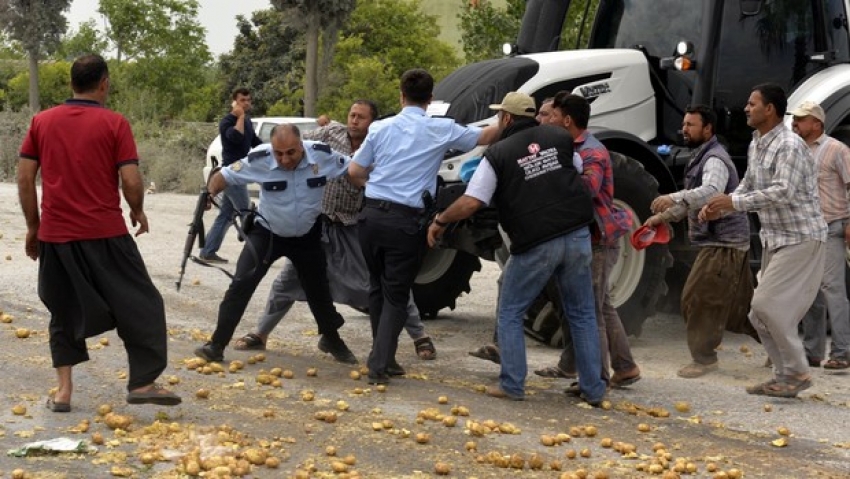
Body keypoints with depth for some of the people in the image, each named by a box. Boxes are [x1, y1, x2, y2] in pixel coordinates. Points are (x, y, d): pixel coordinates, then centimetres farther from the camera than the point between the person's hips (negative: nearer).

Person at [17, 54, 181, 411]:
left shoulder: (42, 122, 6)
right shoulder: (114, 123, -4)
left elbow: (24, 177, 5)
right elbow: (131, 181, -10)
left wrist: (33, 226, 14)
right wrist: (138, 212, 10)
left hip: (55, 235, 4)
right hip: (104, 233, -4)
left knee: (64, 311, 17)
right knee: (139, 304, 9)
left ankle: (63, 390, 13)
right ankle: (143, 382, 7)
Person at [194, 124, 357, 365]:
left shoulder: (322, 155, -25)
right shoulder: (260, 159, -27)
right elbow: (224, 176, -17)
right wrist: (209, 194, -33)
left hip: (307, 235, 2)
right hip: (267, 232, -1)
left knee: (318, 288, 15)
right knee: (241, 284, -12)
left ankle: (332, 340, 38)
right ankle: (217, 345, -5)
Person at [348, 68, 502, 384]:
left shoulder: (380, 128, 7)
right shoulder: (442, 130, 0)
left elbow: (354, 172, 8)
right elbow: (486, 136, 11)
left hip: (372, 214, 3)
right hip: (407, 221, -3)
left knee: (377, 287, 19)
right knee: (396, 295, 4)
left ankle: (381, 355, 27)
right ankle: (379, 364, -6)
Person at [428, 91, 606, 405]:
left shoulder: (498, 154, -4)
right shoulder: (559, 137, 8)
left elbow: (470, 203, -9)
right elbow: (579, 171, 23)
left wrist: (440, 221, 6)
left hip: (535, 244, -4)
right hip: (577, 236, 4)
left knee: (510, 314, 12)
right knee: (582, 314, 13)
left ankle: (512, 385, 8)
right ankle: (593, 389, 12)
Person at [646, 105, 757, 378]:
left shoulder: (715, 159, -16)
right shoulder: (701, 157, 17)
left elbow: (711, 192, -37)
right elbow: (693, 200, 25)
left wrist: (674, 198, -50)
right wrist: (664, 216, 13)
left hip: (723, 243, -10)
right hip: (721, 242, 10)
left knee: (698, 299, -9)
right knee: (739, 303, 15)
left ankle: (704, 358, 0)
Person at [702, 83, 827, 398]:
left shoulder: (789, 146, -18)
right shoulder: (756, 146, 10)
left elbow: (783, 193, -28)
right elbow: (748, 187, 18)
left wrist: (734, 202, -25)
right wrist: (719, 208, 1)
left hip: (801, 238, -9)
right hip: (775, 239, 9)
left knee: (767, 305, -14)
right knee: (761, 312, 8)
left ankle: (797, 373, -3)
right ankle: (786, 375, 17)